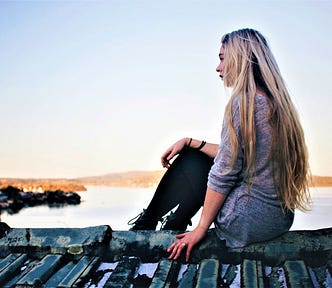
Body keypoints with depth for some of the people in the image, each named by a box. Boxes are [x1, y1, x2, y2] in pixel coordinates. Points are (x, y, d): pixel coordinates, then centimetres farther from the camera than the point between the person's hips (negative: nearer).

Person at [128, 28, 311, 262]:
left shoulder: (242, 102, -18)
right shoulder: (276, 102, 9)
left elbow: (224, 173, -18)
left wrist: (201, 228, -9)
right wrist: (190, 142, 17)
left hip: (252, 220, -8)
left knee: (191, 162, 8)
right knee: (192, 154, 16)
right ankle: (147, 223, 27)